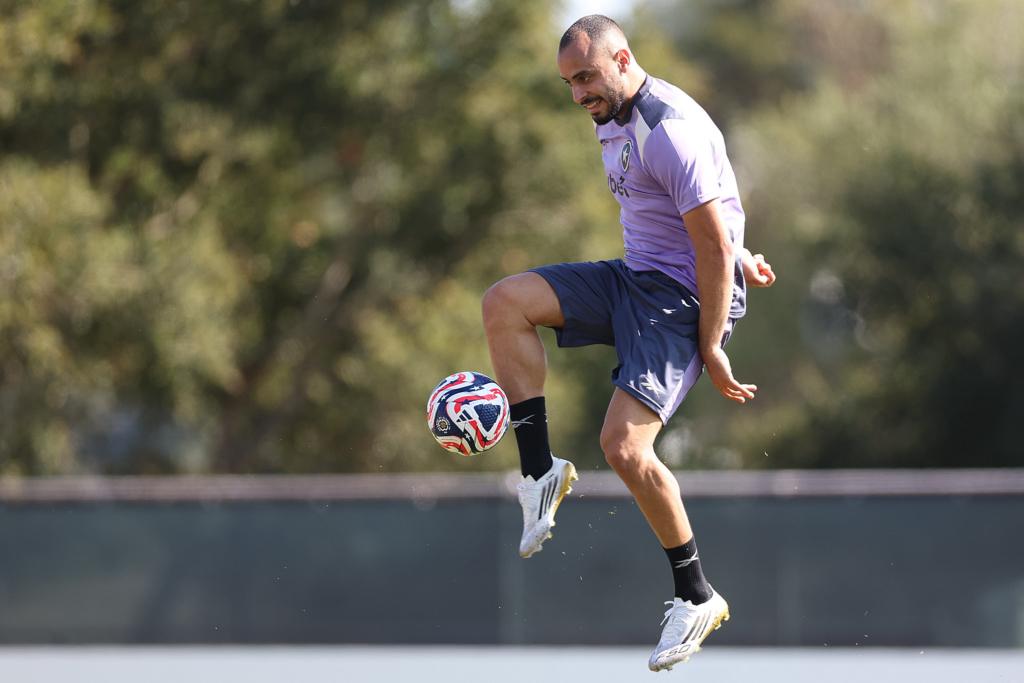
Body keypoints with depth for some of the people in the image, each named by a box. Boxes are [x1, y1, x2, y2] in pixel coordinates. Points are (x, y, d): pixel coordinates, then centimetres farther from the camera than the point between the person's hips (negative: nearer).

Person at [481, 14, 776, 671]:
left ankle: (697, 595, -5)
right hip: (633, 275, 10)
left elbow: (715, 247, -22)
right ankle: (541, 470, -3)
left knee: (624, 445, -20)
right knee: (505, 303, -6)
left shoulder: (671, 130, -23)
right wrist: (738, 255, 22)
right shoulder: (613, 120, 9)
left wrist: (710, 350, -19)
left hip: (687, 296, -10)